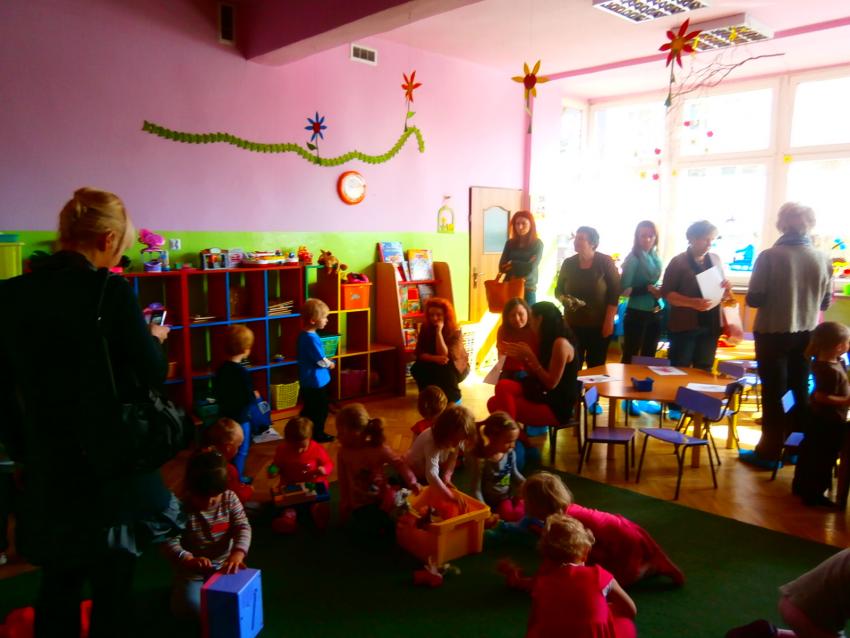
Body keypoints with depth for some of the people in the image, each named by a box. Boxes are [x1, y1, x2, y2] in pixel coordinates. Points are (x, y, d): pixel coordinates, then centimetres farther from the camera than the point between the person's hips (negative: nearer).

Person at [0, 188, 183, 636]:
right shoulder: (110, 290, -16)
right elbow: (153, 373, -10)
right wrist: (154, 339, 10)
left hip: (47, 463, 5)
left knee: (58, 583, 22)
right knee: (112, 586, 12)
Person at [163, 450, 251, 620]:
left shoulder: (230, 499, -12)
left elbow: (243, 527, -15)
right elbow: (170, 543, -23)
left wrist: (237, 554, -34)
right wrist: (190, 560, -40)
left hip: (224, 564, 2)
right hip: (193, 570, -2)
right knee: (191, 607, -16)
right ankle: (179, 588, 18)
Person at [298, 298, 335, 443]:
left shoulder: (303, 335, 4)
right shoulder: (312, 338, -27)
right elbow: (321, 361, -22)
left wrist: (326, 361, 5)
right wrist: (331, 364, -3)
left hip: (307, 381, 9)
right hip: (316, 382, -9)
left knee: (309, 408, 22)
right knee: (321, 409, 9)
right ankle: (318, 435, 23)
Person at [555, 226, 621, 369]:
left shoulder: (605, 262, -6)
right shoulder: (568, 263, 3)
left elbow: (614, 292, -6)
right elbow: (558, 290, 11)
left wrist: (609, 321, -9)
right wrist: (564, 299, -13)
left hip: (599, 325, -2)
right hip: (572, 325, 2)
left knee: (595, 367, 5)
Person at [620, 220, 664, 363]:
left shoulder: (656, 258, 7)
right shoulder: (633, 258, -11)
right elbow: (624, 290, -15)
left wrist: (662, 291, 0)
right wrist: (647, 288, -23)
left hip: (655, 314, 7)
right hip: (636, 314, -7)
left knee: (649, 357, 18)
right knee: (630, 357, 2)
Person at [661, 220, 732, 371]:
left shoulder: (715, 260, 10)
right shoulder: (678, 262, -6)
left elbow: (723, 293, 18)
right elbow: (666, 293, -11)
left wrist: (727, 289, -6)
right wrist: (692, 302, -25)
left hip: (710, 325, 5)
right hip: (684, 326, -5)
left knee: (704, 371, 12)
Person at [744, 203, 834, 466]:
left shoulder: (770, 256, -18)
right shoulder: (823, 259, -5)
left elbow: (754, 299, -15)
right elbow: (826, 302, 4)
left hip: (773, 333, -4)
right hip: (806, 334, 4)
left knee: (774, 392, 7)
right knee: (799, 391, 17)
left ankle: (770, 451, 13)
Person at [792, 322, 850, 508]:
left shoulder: (822, 360, -3)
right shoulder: (832, 370, -31)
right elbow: (821, 397, -30)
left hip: (820, 418, 10)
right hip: (830, 422, -10)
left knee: (810, 453, 21)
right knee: (823, 459, 4)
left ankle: (801, 485, 35)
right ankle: (814, 494, 16)